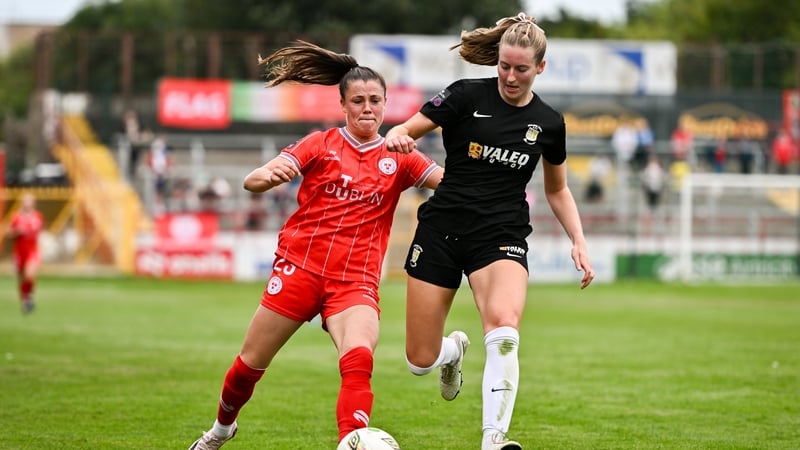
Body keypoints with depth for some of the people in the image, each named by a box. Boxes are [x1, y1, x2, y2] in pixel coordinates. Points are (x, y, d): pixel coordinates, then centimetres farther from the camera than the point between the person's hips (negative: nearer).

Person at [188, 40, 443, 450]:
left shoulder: (398, 159, 7)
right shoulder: (321, 145, 3)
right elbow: (252, 181, -8)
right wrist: (270, 174, -32)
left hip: (355, 282, 0)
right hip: (299, 267, 0)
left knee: (359, 363, -29)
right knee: (250, 365, 11)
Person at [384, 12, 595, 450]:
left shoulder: (548, 123, 5)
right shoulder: (467, 96, -3)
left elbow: (557, 191, 18)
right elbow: (406, 130, -4)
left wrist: (578, 241, 6)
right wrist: (396, 136, -28)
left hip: (501, 237, 0)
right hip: (442, 229, 0)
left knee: (504, 327, -32)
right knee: (420, 361, 1)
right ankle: (454, 349, 40)